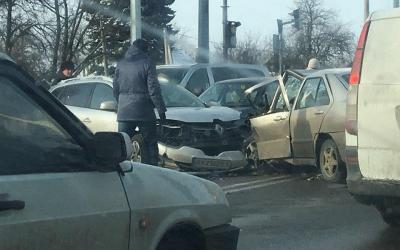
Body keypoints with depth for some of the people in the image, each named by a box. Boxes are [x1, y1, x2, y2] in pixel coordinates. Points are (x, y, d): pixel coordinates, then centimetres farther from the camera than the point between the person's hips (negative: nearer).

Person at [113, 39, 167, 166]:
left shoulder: (120, 64, 8)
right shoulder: (147, 63, -6)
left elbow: (116, 88, 14)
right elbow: (153, 89, -10)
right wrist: (161, 109, -6)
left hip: (124, 111, 4)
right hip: (144, 112, -4)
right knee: (150, 144, 5)